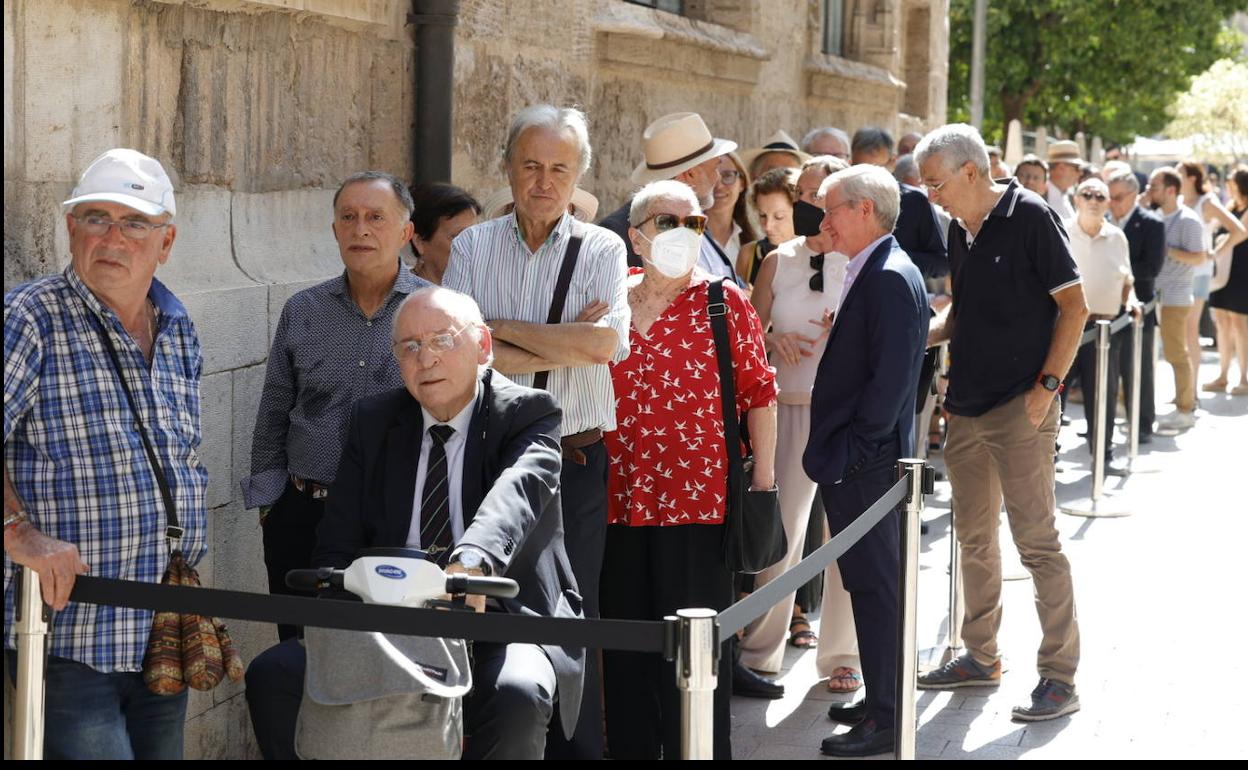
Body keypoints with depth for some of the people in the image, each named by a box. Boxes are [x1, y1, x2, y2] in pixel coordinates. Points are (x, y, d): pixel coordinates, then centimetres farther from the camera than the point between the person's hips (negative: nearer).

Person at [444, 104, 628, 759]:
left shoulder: (601, 250, 3)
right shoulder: (472, 247, 5)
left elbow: (606, 343, -14)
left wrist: (502, 327, -10)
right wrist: (565, 344, -11)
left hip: (576, 461, -1)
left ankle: (577, 748, 14)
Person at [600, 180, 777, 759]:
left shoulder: (724, 302, -1)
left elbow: (759, 393, 0)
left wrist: (764, 481, -4)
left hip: (698, 499, -4)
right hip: (621, 501, 4)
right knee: (626, 646, 10)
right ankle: (631, 748, 22)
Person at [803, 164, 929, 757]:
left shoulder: (891, 279, -16)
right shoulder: (871, 273, 14)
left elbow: (891, 379, -21)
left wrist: (845, 452, -19)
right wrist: (832, 449, 13)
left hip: (865, 463, -10)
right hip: (851, 461, 10)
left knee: (876, 586, -3)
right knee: (869, 583, 16)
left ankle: (886, 720, 3)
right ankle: (880, 701, 25)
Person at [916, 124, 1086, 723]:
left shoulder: (1029, 216, -10)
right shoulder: (960, 229, 12)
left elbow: (1073, 305, -11)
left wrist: (1047, 385, -16)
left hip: (1020, 406, -8)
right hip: (968, 405, 8)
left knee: (1035, 539, -7)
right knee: (974, 537, 15)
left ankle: (1060, 676, -1)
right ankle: (981, 657, 27)